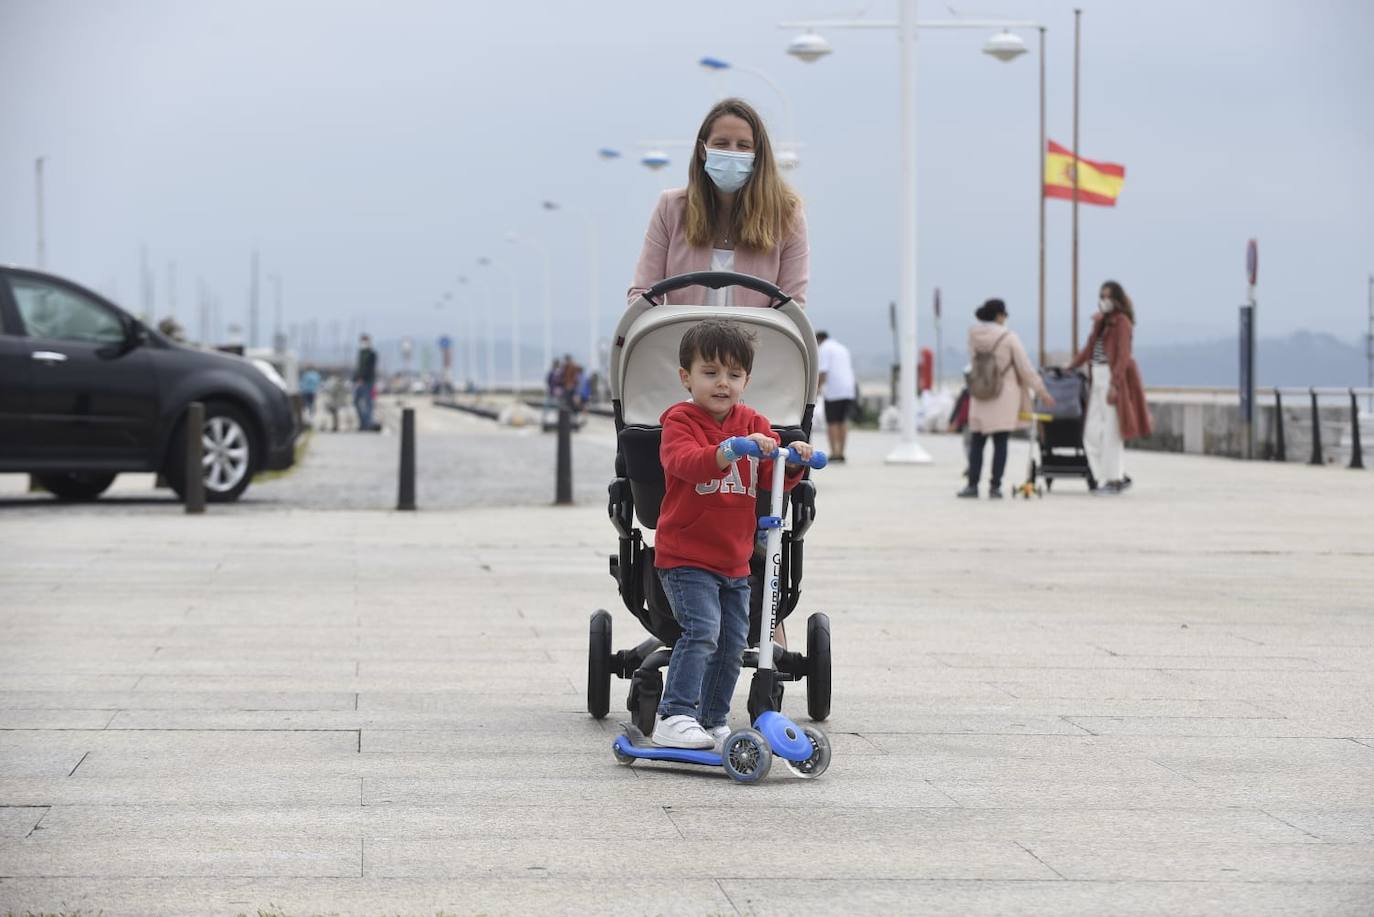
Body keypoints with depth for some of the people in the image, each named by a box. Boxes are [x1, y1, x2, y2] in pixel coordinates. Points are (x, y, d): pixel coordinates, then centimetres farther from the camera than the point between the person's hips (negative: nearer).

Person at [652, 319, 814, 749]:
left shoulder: (753, 424, 9)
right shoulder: (680, 421, -7)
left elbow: (774, 480, 2)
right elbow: (686, 461, -29)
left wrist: (792, 462, -20)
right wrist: (731, 450, -44)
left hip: (735, 560, 6)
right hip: (686, 556, -6)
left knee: (733, 641, 10)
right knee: (701, 631, -20)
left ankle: (713, 722, 22)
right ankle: (675, 718, -18)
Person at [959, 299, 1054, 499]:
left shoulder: (974, 336, 0)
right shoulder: (1008, 337, -10)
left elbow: (973, 363, 8)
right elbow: (1025, 367, -7)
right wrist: (1041, 391, 2)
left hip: (980, 398, 3)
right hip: (1004, 397, -3)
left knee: (977, 442, 9)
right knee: (1000, 442, 2)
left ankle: (972, 485, 7)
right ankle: (995, 487, 2)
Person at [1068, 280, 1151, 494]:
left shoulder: (1122, 322, -9)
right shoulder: (1100, 321, 16)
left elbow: (1123, 356, -16)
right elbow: (1089, 348, 23)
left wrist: (1114, 385, -22)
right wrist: (1070, 368, 18)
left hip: (1115, 378, -8)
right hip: (1098, 379, 8)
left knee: (1111, 432, -3)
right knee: (1092, 432, 5)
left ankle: (1114, 480, 5)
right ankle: (1120, 476, 13)